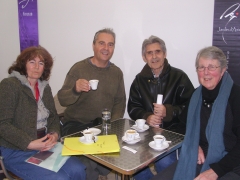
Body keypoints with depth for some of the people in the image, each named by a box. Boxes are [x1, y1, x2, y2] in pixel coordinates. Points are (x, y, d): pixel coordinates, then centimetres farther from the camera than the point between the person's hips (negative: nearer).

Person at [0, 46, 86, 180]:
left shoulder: (45, 87, 12)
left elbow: (53, 117, 12)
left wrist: (54, 134, -9)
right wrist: (30, 144, -22)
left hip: (45, 146, 6)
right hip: (16, 151, -6)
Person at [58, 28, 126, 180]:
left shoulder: (117, 72, 6)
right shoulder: (79, 68, -7)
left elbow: (120, 102, 8)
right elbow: (62, 99, -12)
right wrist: (75, 89, -33)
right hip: (76, 125, -4)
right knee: (91, 160, -26)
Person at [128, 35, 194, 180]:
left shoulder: (179, 77, -1)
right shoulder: (139, 79, 10)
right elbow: (132, 108, 8)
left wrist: (168, 111, -19)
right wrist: (146, 117, -13)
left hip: (173, 131, -3)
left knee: (164, 162, -28)